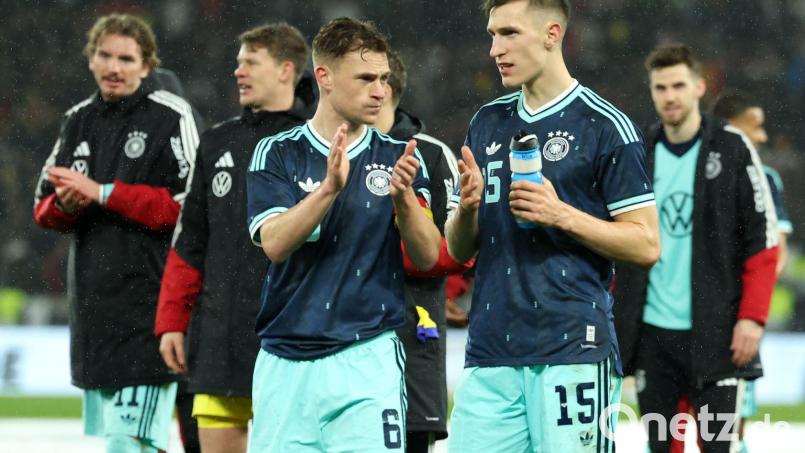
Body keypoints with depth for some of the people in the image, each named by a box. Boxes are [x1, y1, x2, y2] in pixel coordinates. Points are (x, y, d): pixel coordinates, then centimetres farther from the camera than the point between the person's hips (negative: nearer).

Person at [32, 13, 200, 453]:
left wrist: (102, 194, -15)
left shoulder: (171, 117, -6)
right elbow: (44, 207, 18)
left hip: (150, 295, -7)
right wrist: (66, 204, -6)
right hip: (92, 299, 7)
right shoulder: (79, 121, 15)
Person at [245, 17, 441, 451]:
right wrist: (329, 189, -25)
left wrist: (404, 197, -20)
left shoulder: (397, 158, 6)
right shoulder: (277, 154, 4)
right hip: (285, 362, 1)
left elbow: (427, 256, -2)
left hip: (368, 361, 0)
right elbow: (275, 243, -10)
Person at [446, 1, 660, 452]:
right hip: (490, 355, 5)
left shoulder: (605, 126, -2)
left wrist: (561, 215, -15)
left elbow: (647, 246, -4)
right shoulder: (487, 123, 16)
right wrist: (466, 207, -3)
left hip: (575, 351, -5)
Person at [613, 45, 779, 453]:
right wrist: (610, 318, 7)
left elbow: (763, 239, -3)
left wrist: (752, 317, -10)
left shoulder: (732, 148, -2)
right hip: (651, 331, 4)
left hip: (716, 334, -4)